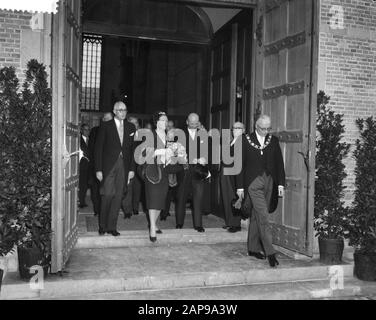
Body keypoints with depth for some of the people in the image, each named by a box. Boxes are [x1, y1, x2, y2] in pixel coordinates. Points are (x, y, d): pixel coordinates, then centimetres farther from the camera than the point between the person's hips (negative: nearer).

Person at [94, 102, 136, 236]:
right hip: (108, 166, -3)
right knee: (108, 194, -9)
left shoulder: (131, 127, 11)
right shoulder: (105, 126, 1)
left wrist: (132, 169, 5)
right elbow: (98, 149, -1)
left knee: (118, 197, 3)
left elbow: (132, 149, 12)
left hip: (123, 166, 3)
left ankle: (112, 226, 13)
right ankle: (102, 225, 10)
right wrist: (98, 169, -7)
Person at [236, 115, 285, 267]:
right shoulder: (246, 140, -1)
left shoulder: (273, 140, 9)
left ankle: (253, 248, 23)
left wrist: (281, 183, 2)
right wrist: (240, 186, -3)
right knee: (263, 216, -11)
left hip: (269, 182, 4)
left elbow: (279, 163, 9)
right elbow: (241, 164, 0)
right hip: (253, 182, -4)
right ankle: (270, 252, -10)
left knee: (257, 215, 13)